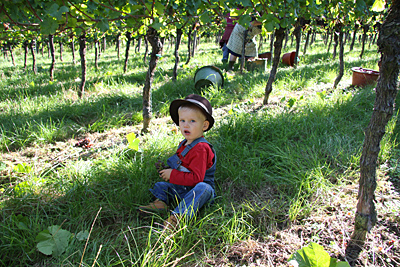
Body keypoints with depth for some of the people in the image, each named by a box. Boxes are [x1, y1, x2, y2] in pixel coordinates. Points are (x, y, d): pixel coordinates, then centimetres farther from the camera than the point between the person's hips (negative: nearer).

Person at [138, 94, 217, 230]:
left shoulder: (201, 149, -21)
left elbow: (196, 178, -27)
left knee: (203, 188, -40)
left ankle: (179, 214, -53)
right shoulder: (183, 144, 9)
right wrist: (169, 171, 8)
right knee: (161, 185, 10)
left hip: (198, 188, -9)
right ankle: (160, 202, -19)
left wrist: (173, 175, -21)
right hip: (181, 188, 9)